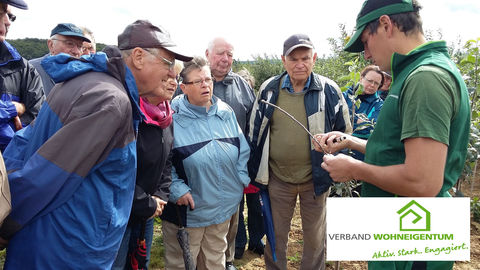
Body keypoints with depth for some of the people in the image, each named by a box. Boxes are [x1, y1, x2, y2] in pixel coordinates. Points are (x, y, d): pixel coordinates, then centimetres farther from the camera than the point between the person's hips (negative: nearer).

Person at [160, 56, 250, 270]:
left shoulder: (226, 112, 2)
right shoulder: (173, 116, -14)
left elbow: (243, 149, 9)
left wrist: (242, 178, 2)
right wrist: (177, 189, -18)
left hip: (224, 205, 5)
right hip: (187, 208, -4)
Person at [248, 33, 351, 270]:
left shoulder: (329, 90, -5)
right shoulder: (269, 89, -2)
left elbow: (345, 131, 6)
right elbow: (254, 132, 6)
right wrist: (253, 170, 8)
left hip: (316, 177, -1)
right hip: (277, 177, 1)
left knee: (315, 236, 17)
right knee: (275, 235, 17)